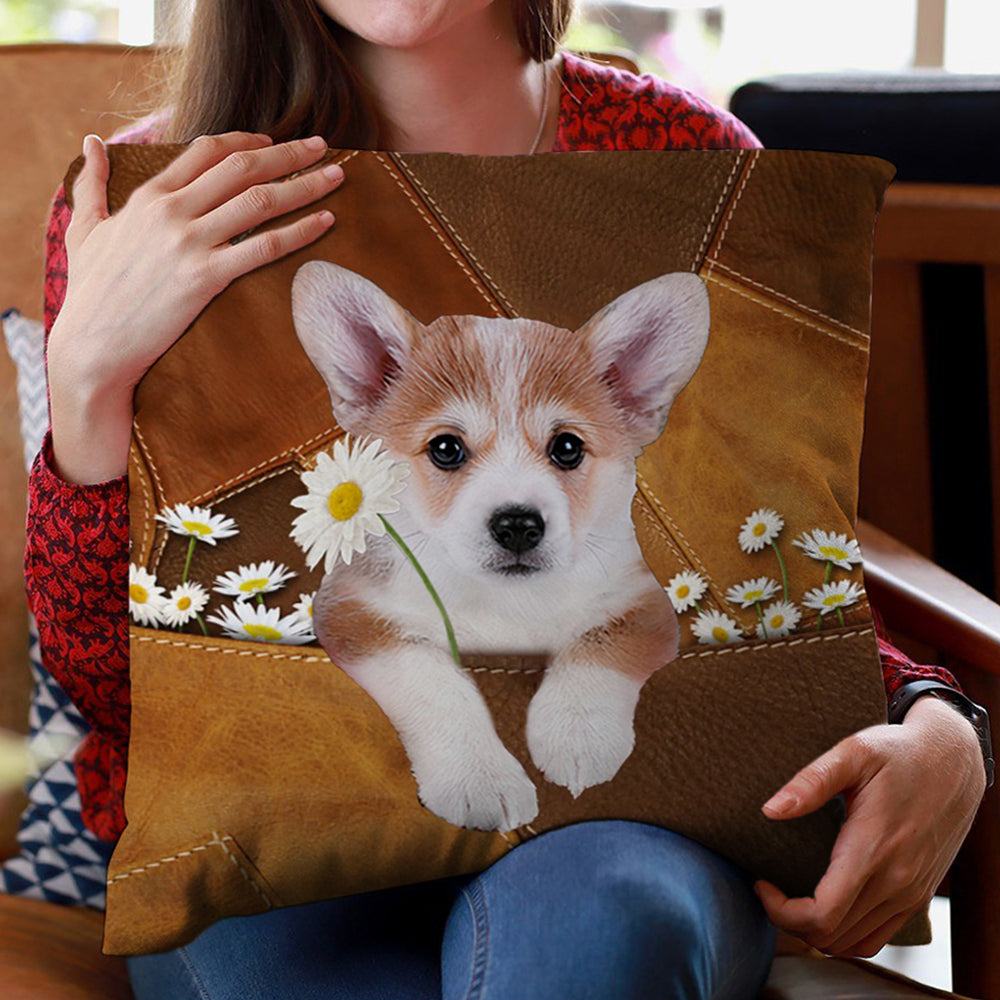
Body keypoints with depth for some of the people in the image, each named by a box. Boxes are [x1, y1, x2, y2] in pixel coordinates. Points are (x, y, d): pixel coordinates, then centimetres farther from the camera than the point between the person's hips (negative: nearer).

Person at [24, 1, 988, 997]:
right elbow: (112, 685, -4)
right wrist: (88, 369, -20)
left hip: (617, 810, 0)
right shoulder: (149, 200, -2)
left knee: (600, 914, -36)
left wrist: (939, 734, -12)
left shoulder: (684, 158, 2)